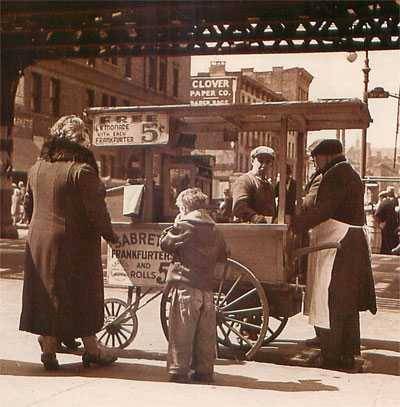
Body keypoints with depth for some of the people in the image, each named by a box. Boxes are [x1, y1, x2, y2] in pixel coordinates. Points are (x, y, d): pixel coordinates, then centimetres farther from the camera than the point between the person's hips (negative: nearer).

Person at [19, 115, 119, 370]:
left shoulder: (37, 168, 6)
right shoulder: (82, 170, -16)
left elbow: (28, 205, 14)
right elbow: (96, 211, -16)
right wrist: (111, 236, -3)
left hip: (39, 242, 6)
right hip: (75, 244, -6)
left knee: (48, 294, 11)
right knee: (82, 295, 6)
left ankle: (48, 349, 14)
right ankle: (91, 350, 17)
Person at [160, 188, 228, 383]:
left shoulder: (184, 226, -8)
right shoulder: (214, 230, 10)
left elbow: (165, 243, -2)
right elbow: (222, 256, 17)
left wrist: (174, 226, 9)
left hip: (186, 286, -5)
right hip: (207, 286, 5)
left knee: (182, 331, 0)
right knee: (206, 332, 11)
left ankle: (179, 370, 1)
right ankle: (204, 370, 15)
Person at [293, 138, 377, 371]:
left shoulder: (336, 174, -13)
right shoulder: (351, 174, 20)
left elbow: (322, 210, -22)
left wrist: (294, 226, -19)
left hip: (336, 246, -10)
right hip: (353, 244, 10)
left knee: (330, 302, -4)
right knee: (347, 303, 15)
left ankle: (332, 357, 1)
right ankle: (348, 356, 23)